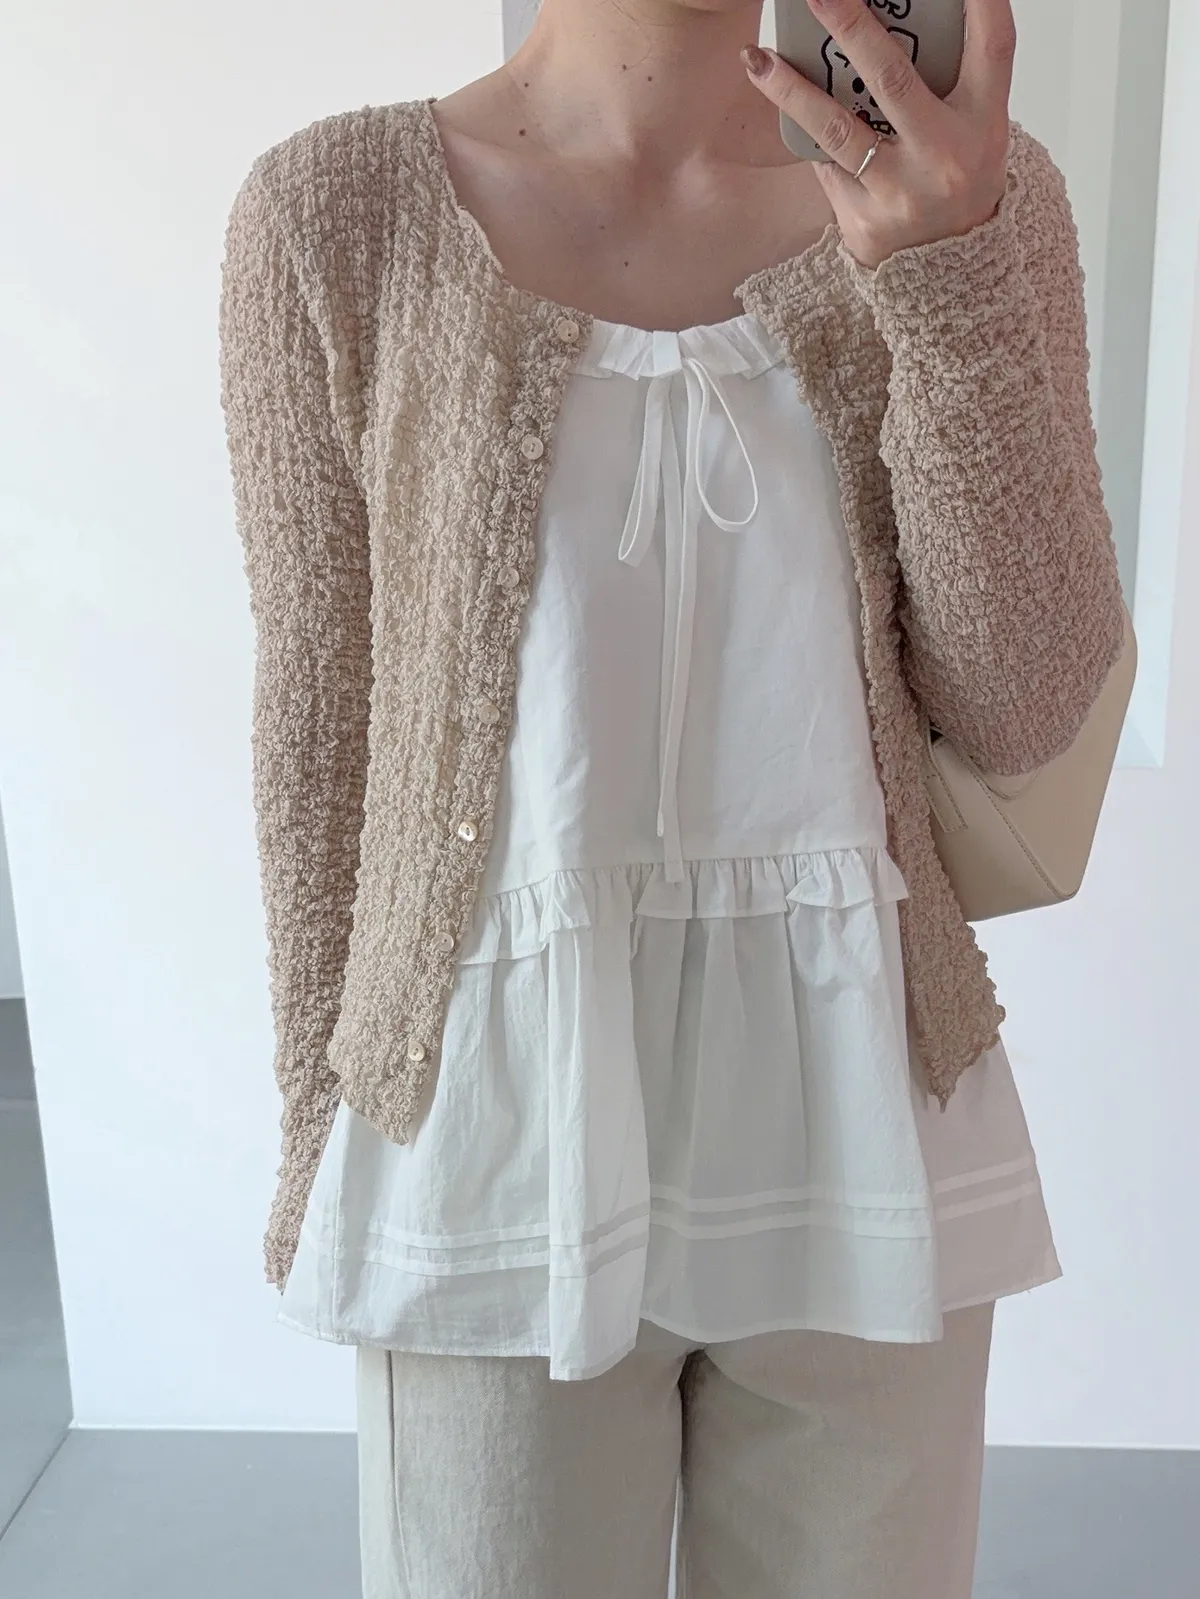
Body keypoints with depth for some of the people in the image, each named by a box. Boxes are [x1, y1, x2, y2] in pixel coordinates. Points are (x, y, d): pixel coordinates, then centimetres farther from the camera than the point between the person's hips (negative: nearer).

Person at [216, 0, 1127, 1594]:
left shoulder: (969, 191, -2)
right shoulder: (336, 210, -5)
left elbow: (1023, 713, -7)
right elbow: (316, 718, -1)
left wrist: (952, 282, -19)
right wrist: (323, 1125, 5)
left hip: (861, 1117, 2)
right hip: (501, 1119, -1)